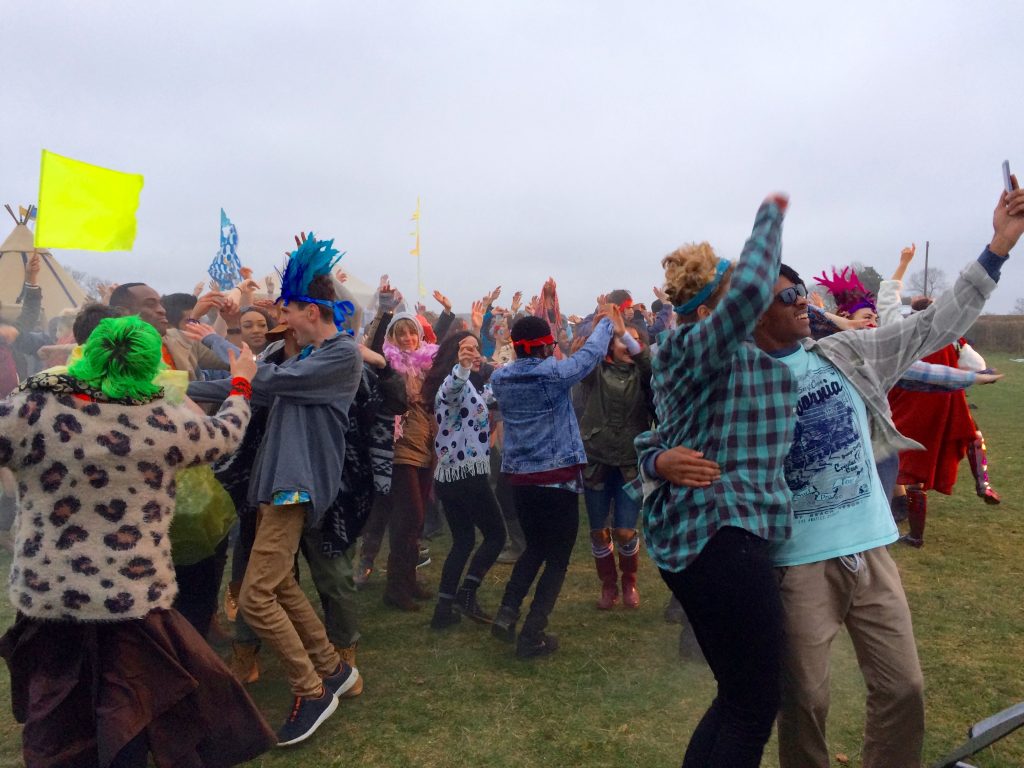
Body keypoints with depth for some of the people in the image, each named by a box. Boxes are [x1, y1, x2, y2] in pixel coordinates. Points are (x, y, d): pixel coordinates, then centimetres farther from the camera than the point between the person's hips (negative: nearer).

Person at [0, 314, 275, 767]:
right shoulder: (165, 423, -11)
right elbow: (225, 434, 7)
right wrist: (240, 383, 24)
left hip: (45, 594, 2)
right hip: (134, 596, -1)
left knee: (55, 727, 21)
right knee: (128, 720, 14)